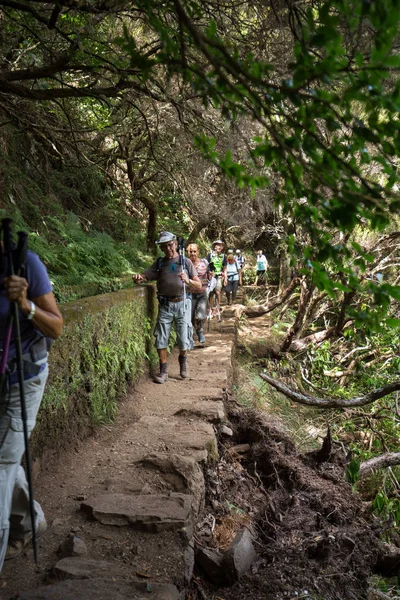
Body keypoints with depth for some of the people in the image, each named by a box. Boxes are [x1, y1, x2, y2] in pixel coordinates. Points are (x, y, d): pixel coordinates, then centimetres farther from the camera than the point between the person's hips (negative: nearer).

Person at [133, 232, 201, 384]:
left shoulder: (186, 262, 5)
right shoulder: (159, 263, 11)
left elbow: (199, 286, 1)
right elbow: (144, 277, 7)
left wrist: (188, 281, -20)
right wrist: (138, 277, -17)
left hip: (182, 304, -2)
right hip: (165, 305, 2)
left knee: (184, 340, 0)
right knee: (161, 339, -1)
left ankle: (183, 360, 31)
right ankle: (163, 371, 12)